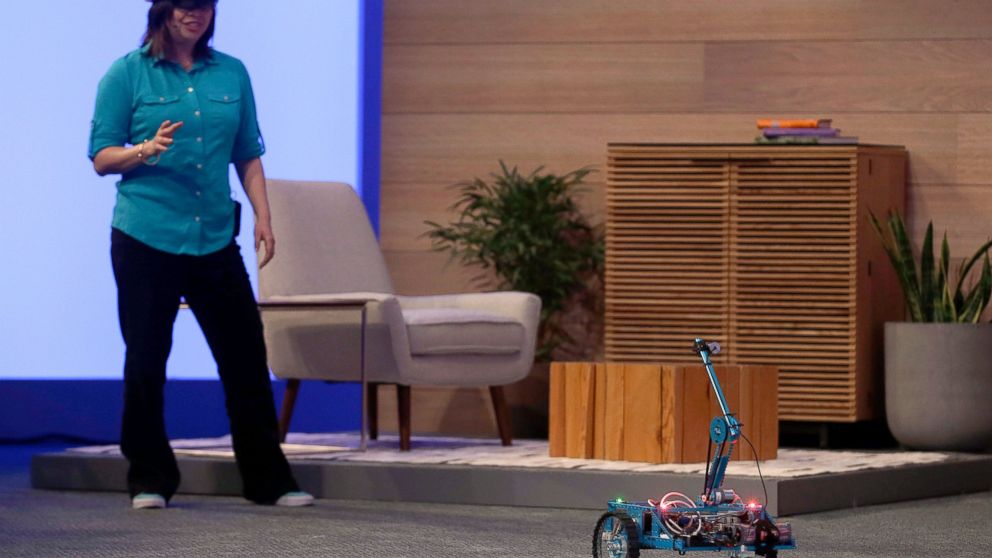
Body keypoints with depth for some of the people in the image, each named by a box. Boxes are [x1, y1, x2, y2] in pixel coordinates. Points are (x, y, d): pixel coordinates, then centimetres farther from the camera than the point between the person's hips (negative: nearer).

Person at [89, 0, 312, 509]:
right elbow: (101, 157, -1)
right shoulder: (127, 74, -1)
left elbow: (248, 155, 15)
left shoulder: (232, 74, 10)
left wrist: (262, 216, 5)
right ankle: (149, 481, 12)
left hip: (215, 238, 3)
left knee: (246, 357, 1)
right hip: (145, 238, -3)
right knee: (146, 361, 0)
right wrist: (146, 150, -19)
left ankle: (268, 481, 8)